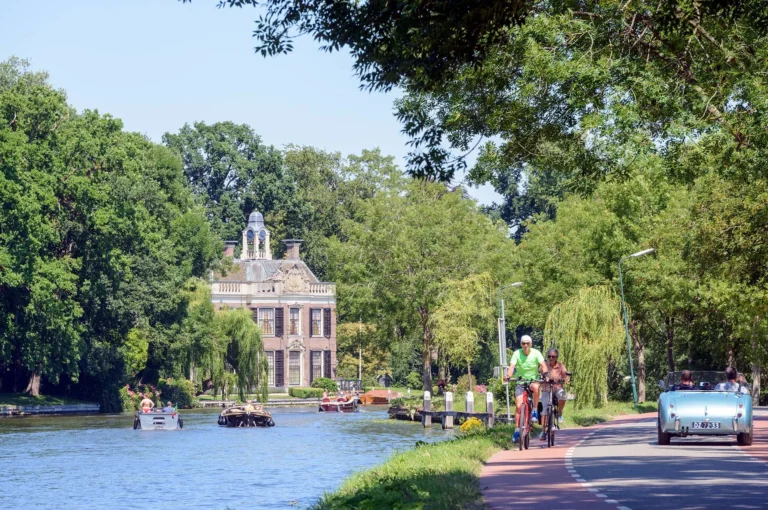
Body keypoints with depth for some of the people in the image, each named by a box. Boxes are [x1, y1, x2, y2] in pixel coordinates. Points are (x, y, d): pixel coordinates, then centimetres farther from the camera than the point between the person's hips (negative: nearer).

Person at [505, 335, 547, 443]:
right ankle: (517, 430, 2)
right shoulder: (517, 354, -10)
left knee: (535, 387, -37)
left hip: (533, 380, -1)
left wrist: (545, 374, -41)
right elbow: (512, 366, -21)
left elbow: (543, 365, -21)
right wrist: (508, 376, -41)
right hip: (521, 381, 1)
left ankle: (535, 410, -19)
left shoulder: (536, 353, -10)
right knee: (518, 406, -8)